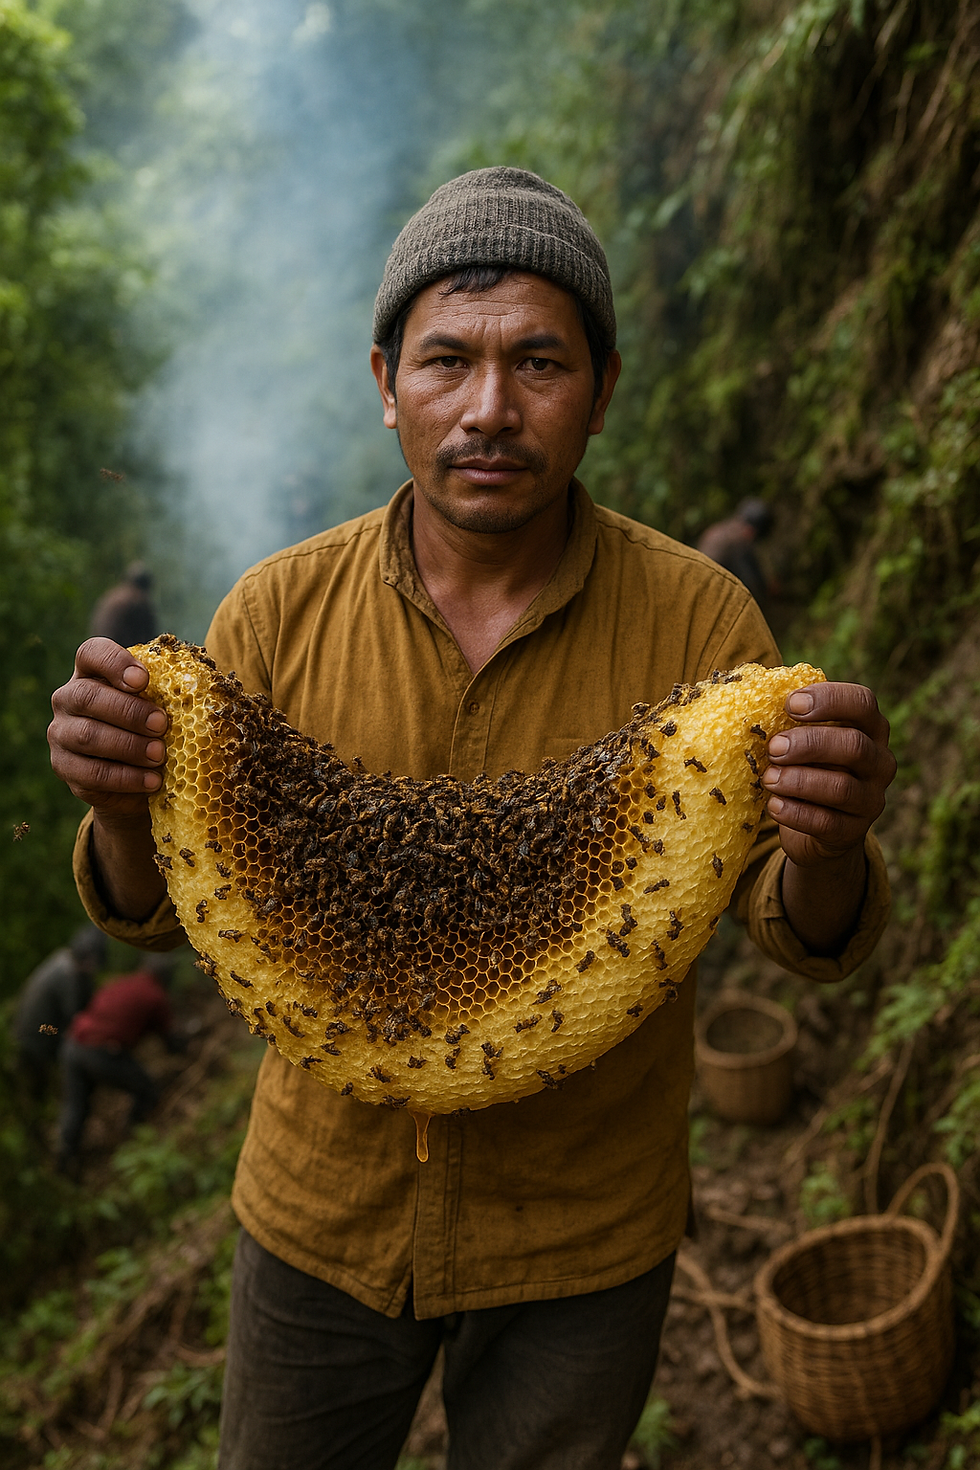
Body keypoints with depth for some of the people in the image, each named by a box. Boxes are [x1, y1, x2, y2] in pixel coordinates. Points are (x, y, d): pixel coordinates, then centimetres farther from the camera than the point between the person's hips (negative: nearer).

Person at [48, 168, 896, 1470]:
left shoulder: (697, 618, -16)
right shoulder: (280, 610, -12)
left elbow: (809, 940, -12)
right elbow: (161, 912, -7)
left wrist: (829, 852, -35)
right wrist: (123, 810, -29)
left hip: (584, 1236, -1)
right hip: (322, 1209, 2)